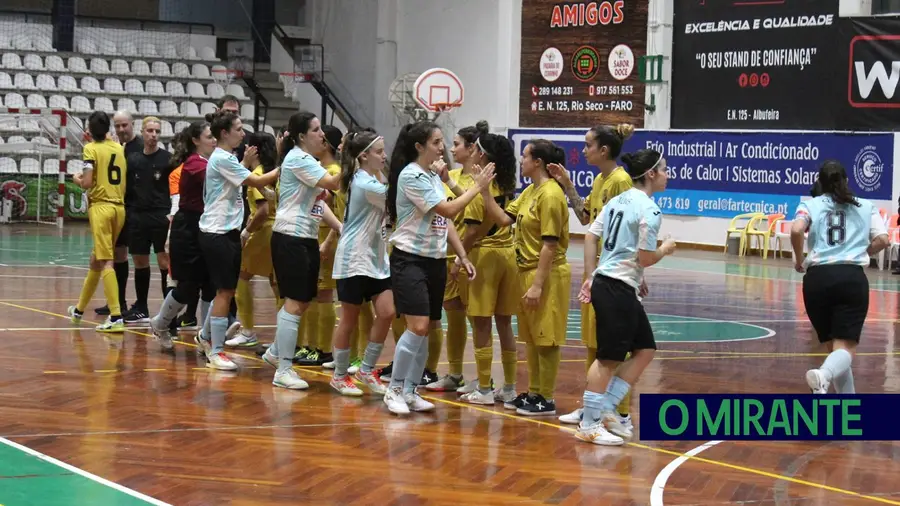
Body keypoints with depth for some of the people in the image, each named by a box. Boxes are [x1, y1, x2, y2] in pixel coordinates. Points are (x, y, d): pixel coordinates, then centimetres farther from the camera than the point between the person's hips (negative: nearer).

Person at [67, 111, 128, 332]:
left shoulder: (91, 148, -6)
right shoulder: (119, 148, 11)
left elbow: (87, 183, -13)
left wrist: (77, 179, 8)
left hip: (101, 206, -6)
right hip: (119, 207, 6)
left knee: (106, 263, -10)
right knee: (96, 260, 19)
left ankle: (116, 317, -19)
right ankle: (79, 309, 34)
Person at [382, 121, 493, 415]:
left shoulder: (433, 175, 13)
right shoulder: (411, 176, -14)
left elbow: (444, 220, 17)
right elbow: (447, 210, -18)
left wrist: (463, 256, 12)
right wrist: (477, 187, -13)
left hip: (436, 261, 9)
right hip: (410, 260, -9)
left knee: (428, 328, 8)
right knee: (418, 327, -16)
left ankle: (410, 391, 16)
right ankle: (394, 391, -3)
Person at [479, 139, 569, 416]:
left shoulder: (550, 194, -17)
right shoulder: (530, 191, 11)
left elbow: (550, 245, -19)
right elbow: (504, 218, 7)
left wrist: (537, 285, -20)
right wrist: (485, 190, -1)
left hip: (546, 275, -10)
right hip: (528, 271, 10)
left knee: (545, 339, -1)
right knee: (532, 338, 16)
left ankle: (546, 400, 7)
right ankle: (533, 393, 26)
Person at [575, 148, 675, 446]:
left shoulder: (619, 200, 12)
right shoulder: (649, 209, -13)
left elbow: (591, 236, 11)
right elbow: (646, 258, -15)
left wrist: (590, 278, 14)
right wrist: (665, 250, 5)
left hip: (603, 282, 9)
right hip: (618, 289, -9)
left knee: (645, 349, 15)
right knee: (609, 357, -1)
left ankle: (606, 410, 16)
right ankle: (589, 425, 7)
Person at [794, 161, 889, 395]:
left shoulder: (810, 205, 11)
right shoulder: (866, 206, 16)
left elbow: (796, 230, -8)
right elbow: (882, 240, 5)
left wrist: (799, 260, 8)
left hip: (817, 278, 1)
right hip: (853, 277, -1)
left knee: (833, 346, 15)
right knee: (845, 348, -8)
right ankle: (824, 375, -42)